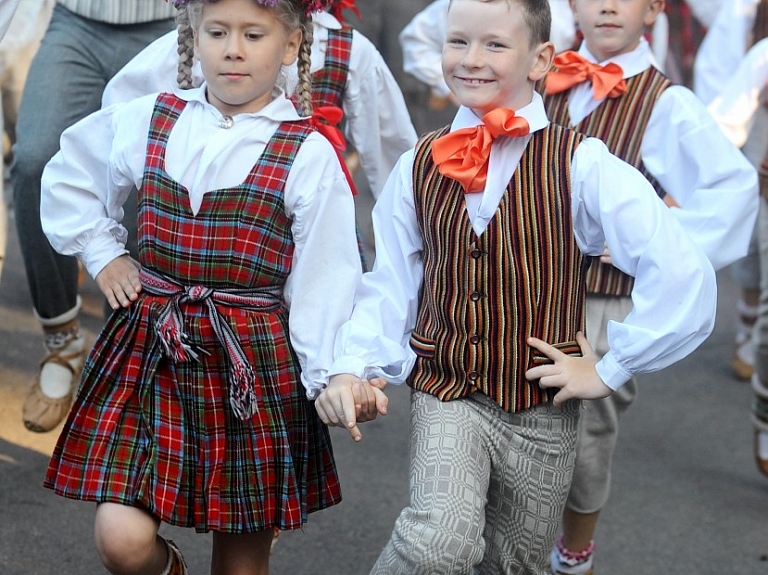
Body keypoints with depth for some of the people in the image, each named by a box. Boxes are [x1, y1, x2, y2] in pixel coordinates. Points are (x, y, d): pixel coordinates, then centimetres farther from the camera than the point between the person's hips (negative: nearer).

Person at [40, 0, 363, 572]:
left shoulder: (309, 156, -6)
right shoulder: (146, 122, 3)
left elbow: (323, 282, -5)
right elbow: (68, 179, 21)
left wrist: (331, 378, -10)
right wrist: (102, 252, 11)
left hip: (253, 363, -2)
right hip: (147, 352, 2)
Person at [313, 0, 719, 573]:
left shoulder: (581, 165, -10)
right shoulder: (419, 167, 1)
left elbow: (682, 272, -17)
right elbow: (390, 284, 4)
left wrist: (611, 369, -12)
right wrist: (352, 368, -12)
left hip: (541, 413, 0)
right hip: (445, 397, 0)